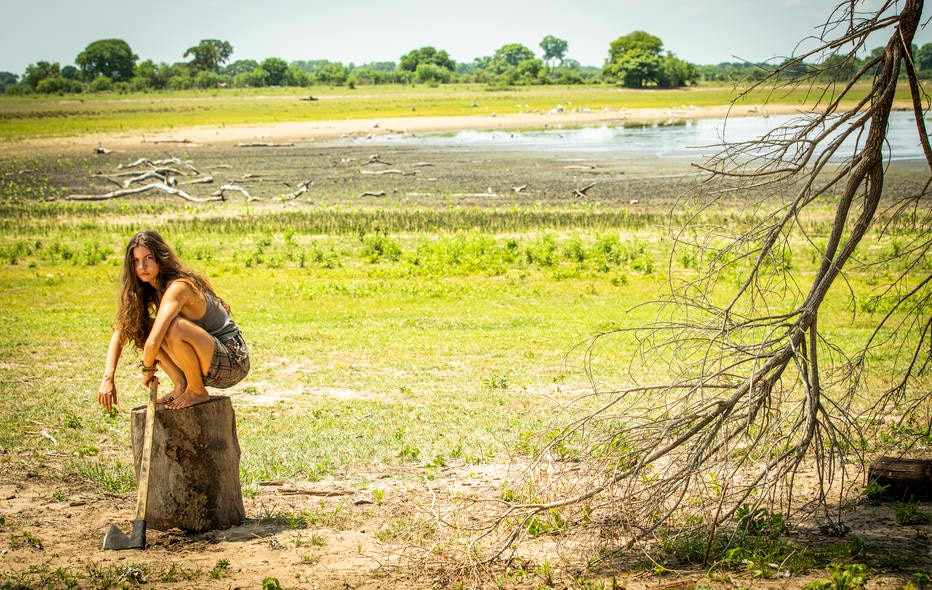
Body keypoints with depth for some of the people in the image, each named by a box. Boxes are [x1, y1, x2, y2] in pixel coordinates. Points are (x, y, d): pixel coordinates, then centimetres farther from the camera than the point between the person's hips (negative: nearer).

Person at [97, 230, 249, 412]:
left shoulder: (178, 288, -23)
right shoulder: (148, 291, 4)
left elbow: (154, 341, -33)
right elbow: (120, 331, 3)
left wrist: (147, 369, -14)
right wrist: (107, 378, -7)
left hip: (232, 361, -8)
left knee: (174, 327, -32)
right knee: (142, 327, 0)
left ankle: (198, 392, -11)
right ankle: (181, 386, 2)